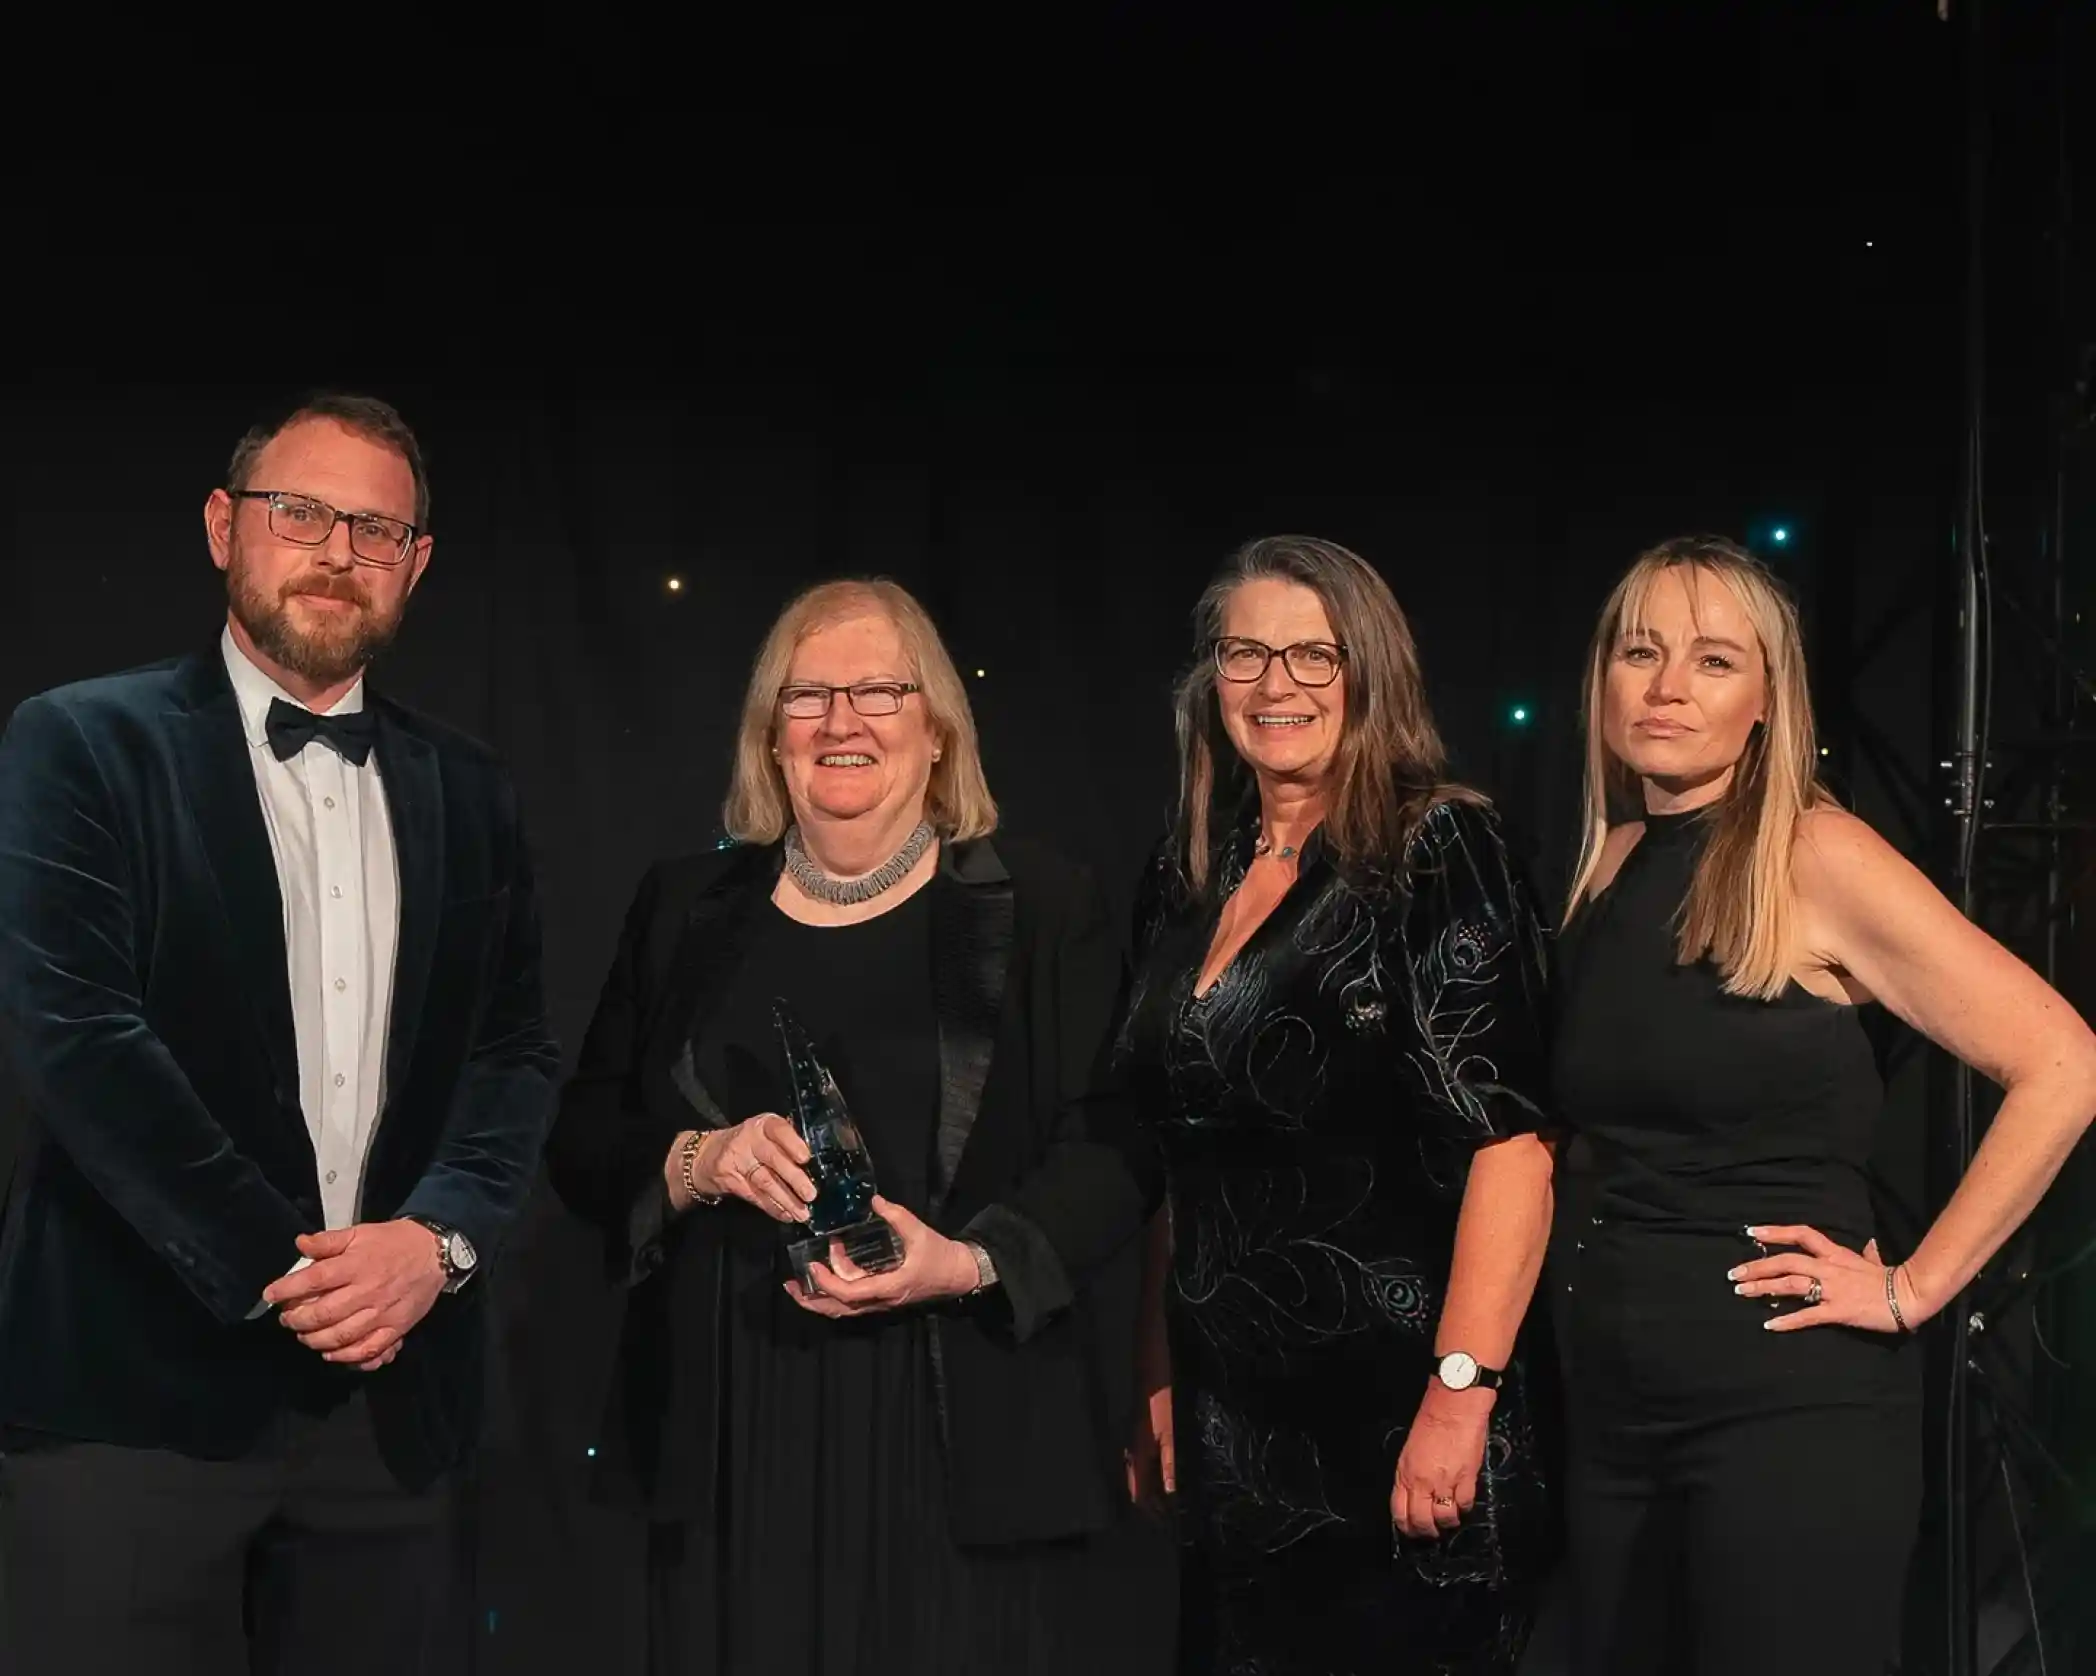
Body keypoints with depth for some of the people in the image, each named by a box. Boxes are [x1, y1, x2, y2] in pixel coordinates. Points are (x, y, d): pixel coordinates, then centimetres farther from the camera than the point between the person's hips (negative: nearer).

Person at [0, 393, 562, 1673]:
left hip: (392, 1391, 4)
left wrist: (439, 1236, -11)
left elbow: (518, 1050, 8)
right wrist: (277, 1268, -14)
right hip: (141, 1381, -4)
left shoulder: (467, 793, 13)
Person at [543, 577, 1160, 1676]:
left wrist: (967, 1262, -18)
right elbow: (582, 1141, 10)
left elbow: (1114, 1148, -2)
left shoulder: (1040, 910, 2)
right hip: (731, 1428, 2)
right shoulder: (688, 911, 11)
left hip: (964, 1431, -2)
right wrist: (693, 1165, -11)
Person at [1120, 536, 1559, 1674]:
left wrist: (1461, 1396, -22)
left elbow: (1510, 1141, -16)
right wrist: (1157, 1383, 13)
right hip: (1229, 1427, 6)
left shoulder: (1438, 852, -8)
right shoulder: (1188, 878, 11)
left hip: (1390, 1414, -6)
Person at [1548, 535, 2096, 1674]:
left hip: (1785, 1407, -6)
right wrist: (1584, 1266, 9)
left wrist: (1915, 1289, -13)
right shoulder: (1608, 868, 9)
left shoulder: (1814, 858, -10)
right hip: (1614, 1409, 7)